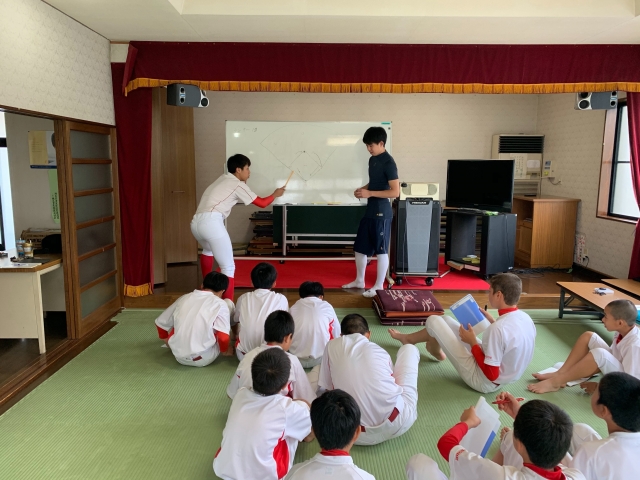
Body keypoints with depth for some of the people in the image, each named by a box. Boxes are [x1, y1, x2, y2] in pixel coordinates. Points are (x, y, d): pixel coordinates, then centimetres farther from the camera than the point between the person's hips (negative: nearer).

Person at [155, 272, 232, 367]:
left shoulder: (184, 298, 7)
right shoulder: (220, 304, -6)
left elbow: (161, 323, 17)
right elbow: (223, 337, -13)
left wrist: (172, 346, 34)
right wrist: (225, 351, 9)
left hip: (180, 357, 4)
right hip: (203, 359, -4)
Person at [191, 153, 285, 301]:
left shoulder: (222, 179, 27)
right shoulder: (238, 185, 6)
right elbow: (262, 203, 12)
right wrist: (275, 194, 31)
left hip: (196, 222, 9)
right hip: (211, 222, -9)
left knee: (208, 250, 39)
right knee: (228, 267, -4)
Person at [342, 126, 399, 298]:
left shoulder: (388, 163, -15)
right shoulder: (372, 160, 12)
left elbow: (395, 192, -20)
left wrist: (369, 193, -20)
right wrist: (363, 189, 4)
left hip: (382, 212, -9)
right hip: (370, 211, 9)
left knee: (381, 250, 1)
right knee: (360, 247, 15)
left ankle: (379, 286, 13)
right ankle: (359, 280, 30)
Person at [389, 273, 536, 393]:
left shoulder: (498, 329, -34)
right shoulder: (525, 318, -8)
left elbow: (491, 374, -27)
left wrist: (473, 342, -16)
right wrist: (492, 321, 6)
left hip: (482, 381, -8)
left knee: (433, 321, -1)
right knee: (445, 320, 15)